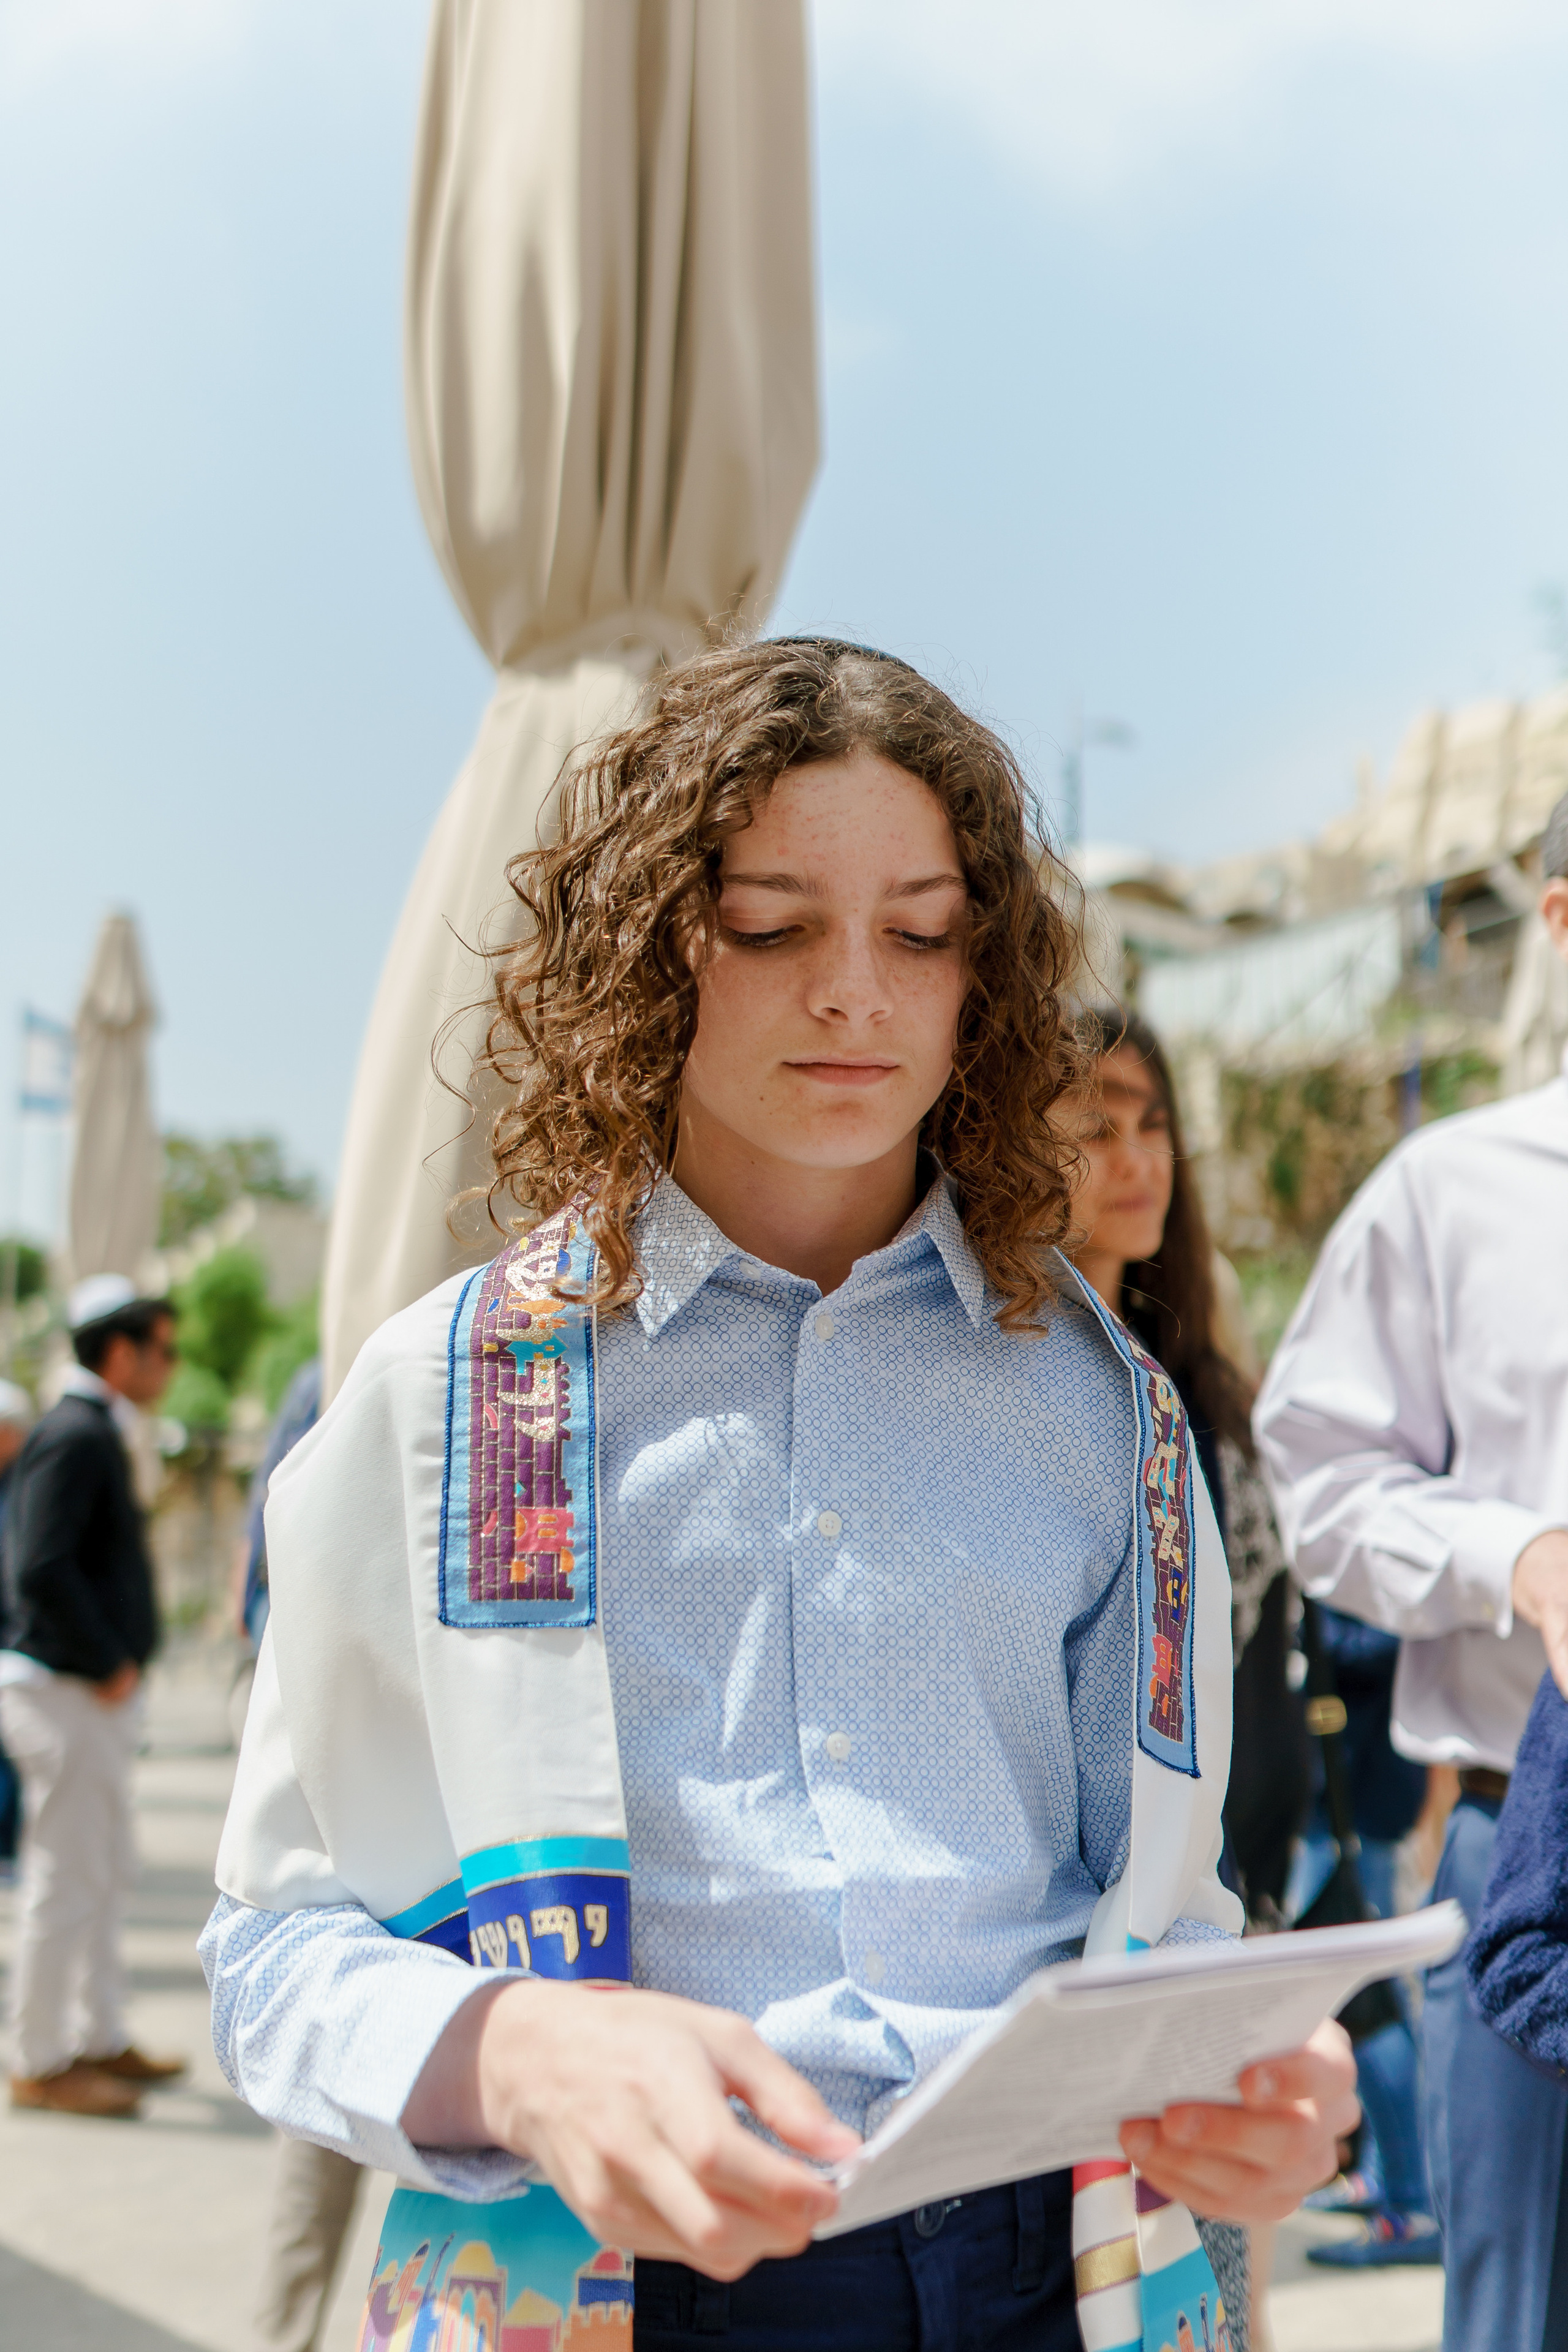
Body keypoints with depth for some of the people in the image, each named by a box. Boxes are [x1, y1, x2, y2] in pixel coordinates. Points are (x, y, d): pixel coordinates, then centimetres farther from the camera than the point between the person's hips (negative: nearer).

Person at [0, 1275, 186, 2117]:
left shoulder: (94, 1434, 15)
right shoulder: (74, 1438, -16)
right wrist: (109, 1663, -18)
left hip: (96, 1689, 10)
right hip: (69, 1690, -10)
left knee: (106, 1869, 18)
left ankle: (99, 2039, 28)